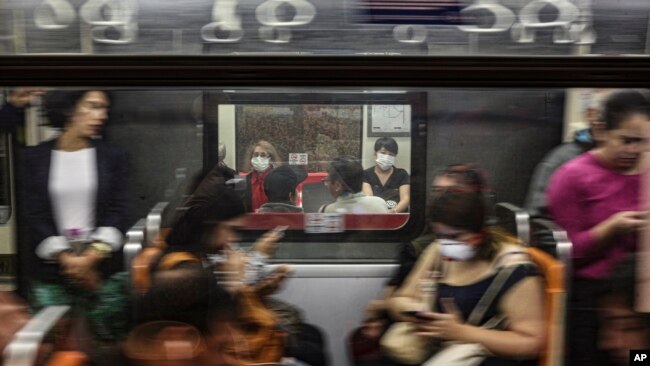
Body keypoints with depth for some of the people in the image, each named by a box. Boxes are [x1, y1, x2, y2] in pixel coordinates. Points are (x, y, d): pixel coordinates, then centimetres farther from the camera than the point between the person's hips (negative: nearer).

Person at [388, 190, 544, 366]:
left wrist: (459, 331, -21)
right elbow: (400, 299, 13)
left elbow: (531, 343, -14)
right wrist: (412, 310, -13)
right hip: (430, 351, 6)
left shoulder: (512, 269, -12)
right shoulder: (439, 253, 6)